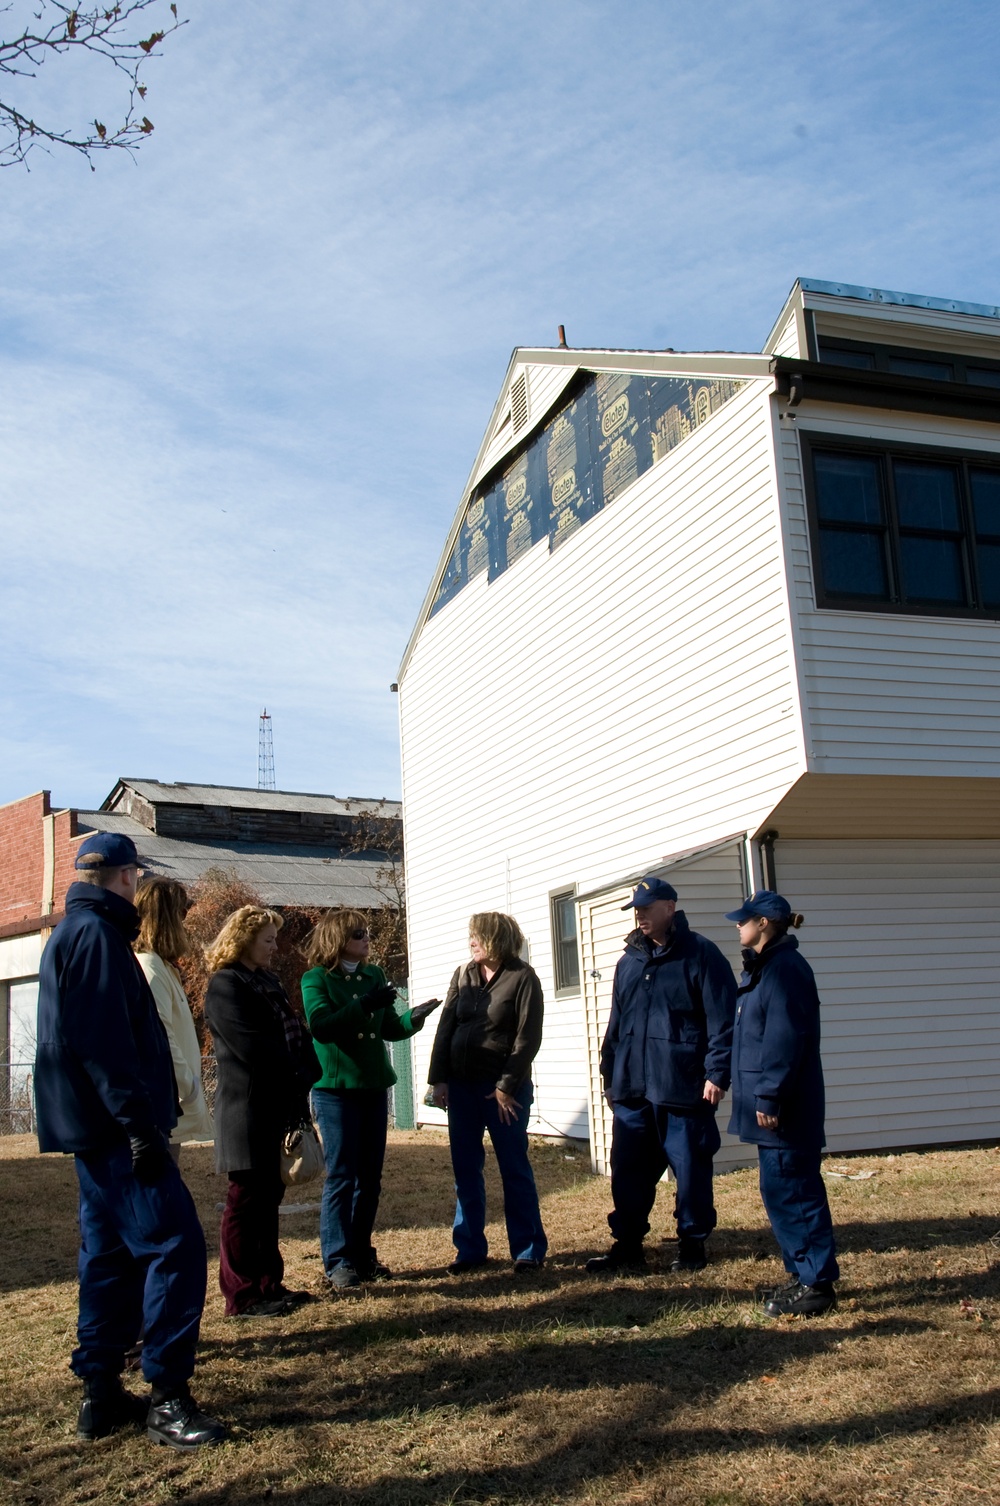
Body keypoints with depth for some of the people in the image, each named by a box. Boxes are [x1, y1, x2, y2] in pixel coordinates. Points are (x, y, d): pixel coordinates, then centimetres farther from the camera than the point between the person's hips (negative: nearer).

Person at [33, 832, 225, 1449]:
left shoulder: (72, 934, 19)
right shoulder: (97, 935, -13)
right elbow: (105, 1043, -22)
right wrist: (141, 1126, -23)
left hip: (96, 1131, 11)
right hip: (114, 1126, -11)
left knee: (110, 1253, 13)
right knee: (174, 1243, -10)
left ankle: (102, 1395, 19)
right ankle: (168, 1396, -8)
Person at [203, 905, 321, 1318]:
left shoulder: (267, 982, 19)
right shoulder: (225, 985, -10)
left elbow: (294, 1035, 16)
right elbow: (251, 1047, -18)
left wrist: (305, 1075, 1)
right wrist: (297, 1073, -10)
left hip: (279, 1108, 9)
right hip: (248, 1109, -9)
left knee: (268, 1197, 13)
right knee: (246, 1200, -3)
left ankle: (268, 1285, 21)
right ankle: (242, 1295, 4)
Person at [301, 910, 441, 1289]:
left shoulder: (374, 975, 10)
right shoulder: (316, 979, -5)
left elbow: (389, 1029, 13)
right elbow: (320, 1026, -19)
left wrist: (413, 1017, -6)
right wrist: (364, 1005, -27)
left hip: (373, 1085, 6)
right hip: (335, 1087, -6)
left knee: (370, 1176, 9)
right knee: (341, 1175, -4)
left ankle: (361, 1253, 19)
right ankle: (337, 1261, 3)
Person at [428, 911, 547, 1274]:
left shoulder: (522, 978, -7)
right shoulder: (463, 975, 8)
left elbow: (528, 1038, -11)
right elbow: (445, 1027, 7)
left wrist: (507, 1086, -14)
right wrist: (438, 1079, 1)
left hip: (504, 1089, -5)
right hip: (461, 1086, 5)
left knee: (514, 1169, 3)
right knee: (465, 1170, 8)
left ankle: (528, 1250, 13)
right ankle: (469, 1248, 18)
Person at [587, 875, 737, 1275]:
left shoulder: (700, 954, -5)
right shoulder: (630, 961, 14)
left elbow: (722, 1019, -9)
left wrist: (717, 1073, -14)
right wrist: (609, 1070, 18)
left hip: (684, 1088, -6)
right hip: (631, 1088, 6)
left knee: (690, 1170, 4)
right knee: (628, 1171, 8)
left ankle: (692, 1244, 19)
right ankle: (627, 1246, 18)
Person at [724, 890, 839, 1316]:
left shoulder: (785, 969, -17)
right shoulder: (765, 968, 16)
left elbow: (783, 1040, -23)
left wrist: (769, 1098, -22)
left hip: (785, 1109, -11)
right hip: (774, 1105, 11)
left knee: (788, 1191, -6)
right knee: (786, 1190, 15)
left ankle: (816, 1284, 0)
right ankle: (805, 1274, 23)